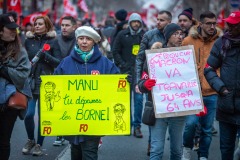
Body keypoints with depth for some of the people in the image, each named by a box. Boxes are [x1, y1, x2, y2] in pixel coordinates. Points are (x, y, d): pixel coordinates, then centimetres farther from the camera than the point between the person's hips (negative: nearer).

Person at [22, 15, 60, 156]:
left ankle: (39, 144, 18)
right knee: (29, 114, -8)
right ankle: (30, 140, 18)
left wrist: (45, 56, -16)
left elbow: (59, 62, -5)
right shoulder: (29, 40, 8)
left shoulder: (52, 42, 1)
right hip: (30, 82, 1)